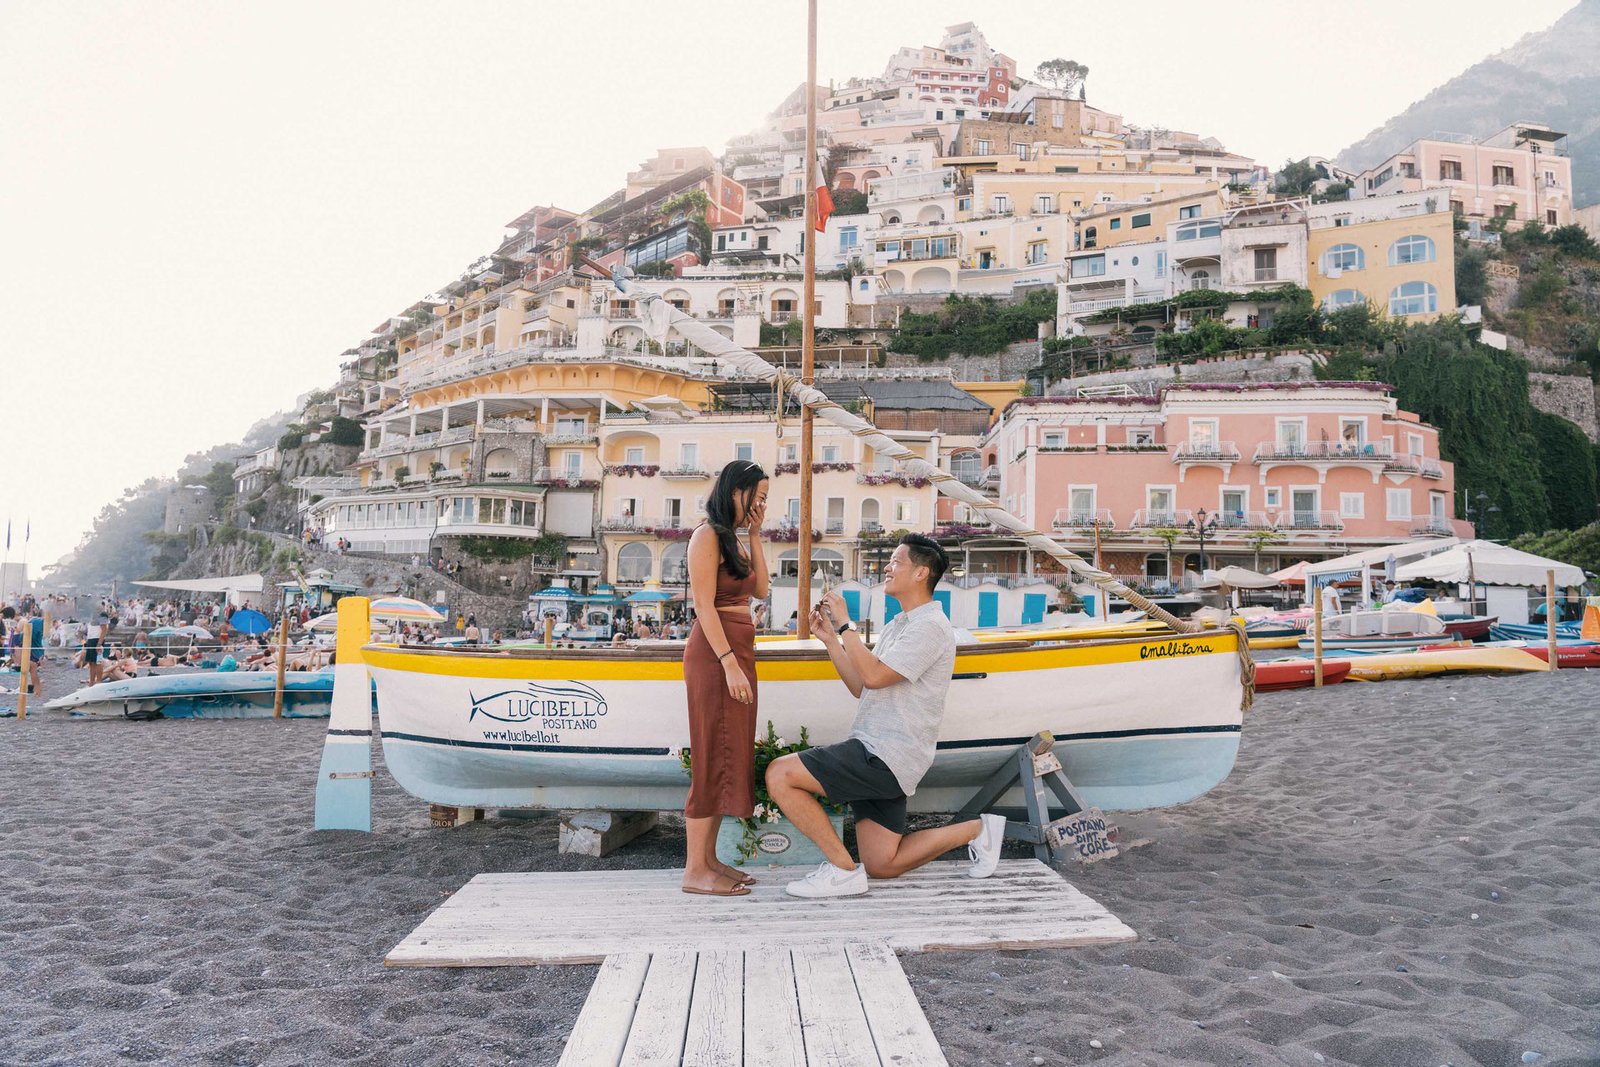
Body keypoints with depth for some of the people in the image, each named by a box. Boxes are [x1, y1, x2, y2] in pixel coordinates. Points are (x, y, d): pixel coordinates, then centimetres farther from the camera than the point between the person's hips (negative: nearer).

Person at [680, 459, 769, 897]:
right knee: (714, 757, -8)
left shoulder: (733, 540, 18)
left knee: (731, 755, 11)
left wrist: (755, 534, 9)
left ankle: (708, 858, 18)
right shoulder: (708, 536, -10)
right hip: (715, 653, -10)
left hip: (738, 652, 10)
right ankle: (695, 870, -3)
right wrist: (729, 664, -22)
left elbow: (760, 589, 11)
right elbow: (705, 606, -17)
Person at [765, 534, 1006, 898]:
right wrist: (829, 638, 13)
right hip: (878, 754, 10)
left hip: (885, 756, -10)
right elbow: (861, 687, 19)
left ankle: (843, 868, -10)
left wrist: (845, 624, -13)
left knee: (780, 774, -17)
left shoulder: (930, 626, -12)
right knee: (882, 864, 12)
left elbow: (874, 676, -22)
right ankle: (977, 830, 20)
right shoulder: (897, 626, 21)